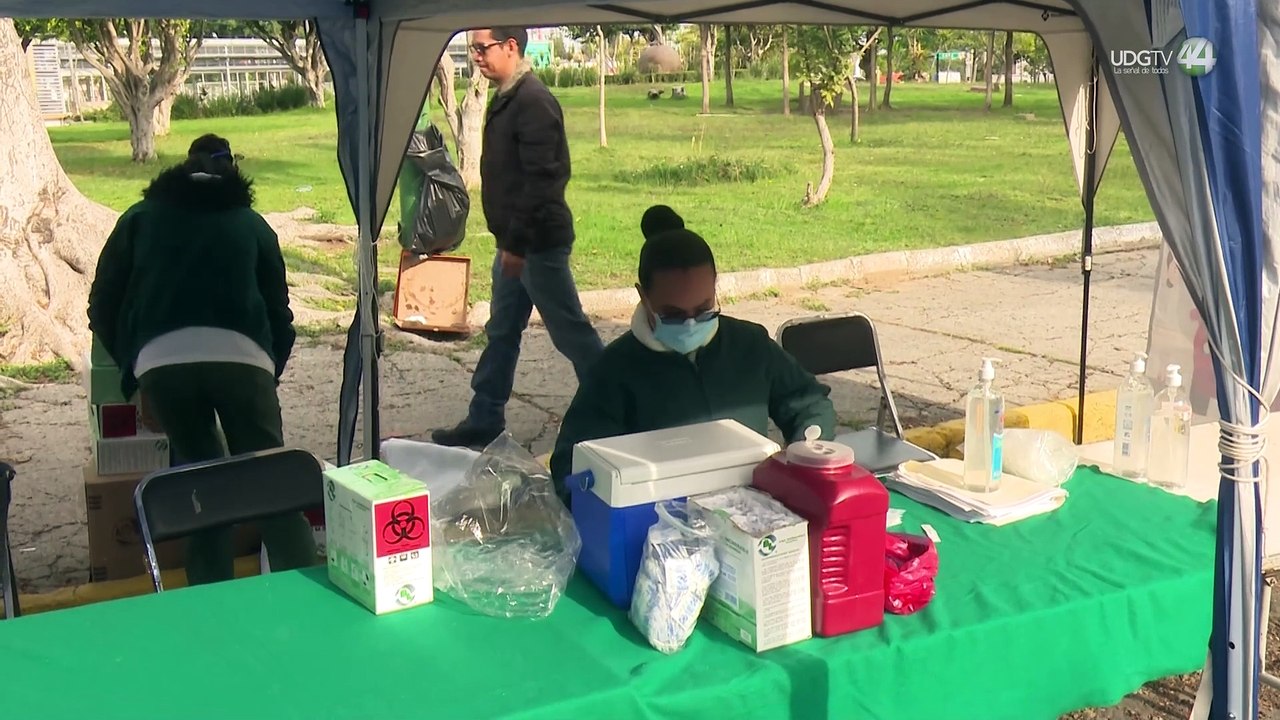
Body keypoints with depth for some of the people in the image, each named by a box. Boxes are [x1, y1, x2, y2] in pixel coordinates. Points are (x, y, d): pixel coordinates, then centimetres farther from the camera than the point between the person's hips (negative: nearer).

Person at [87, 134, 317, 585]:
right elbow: (279, 311, 25)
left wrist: (130, 364, 35)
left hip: (160, 362, 1)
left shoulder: (140, 219, 26)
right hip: (241, 357, -1)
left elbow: (103, 307, 23)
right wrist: (269, 376, 35)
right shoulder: (251, 223, 26)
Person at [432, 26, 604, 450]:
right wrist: (508, 241, 18)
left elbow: (541, 179, -23)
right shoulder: (505, 100, 13)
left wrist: (517, 242, -22)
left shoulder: (532, 101, -18)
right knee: (502, 332, 15)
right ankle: (484, 420, 23)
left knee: (569, 331, -1)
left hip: (538, 241, -10)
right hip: (515, 242, 10)